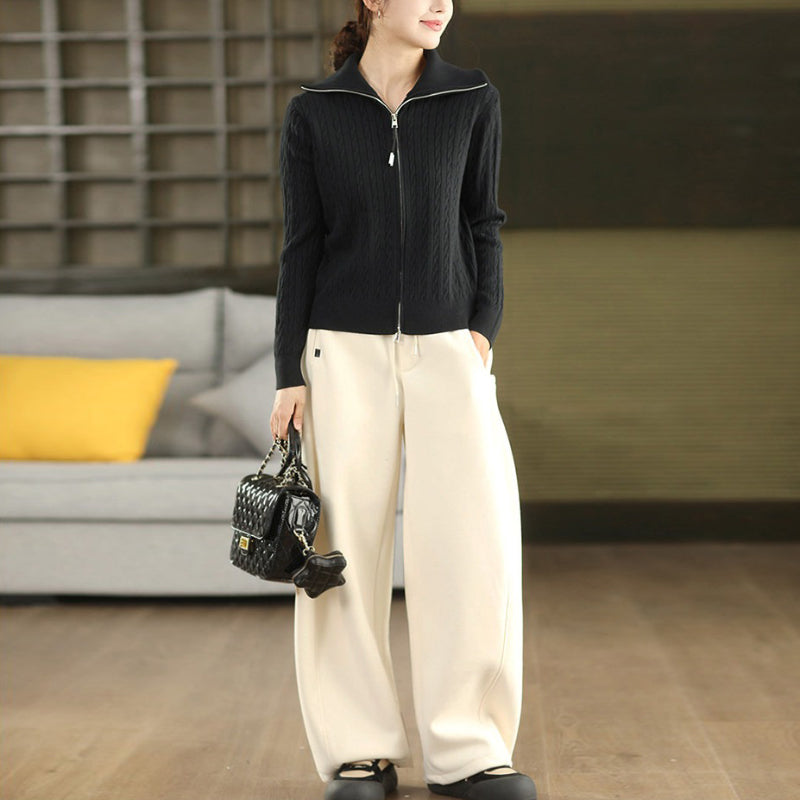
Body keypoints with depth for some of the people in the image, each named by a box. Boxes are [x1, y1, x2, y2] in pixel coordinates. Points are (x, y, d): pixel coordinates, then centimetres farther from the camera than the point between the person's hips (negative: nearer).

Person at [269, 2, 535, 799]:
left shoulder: (472, 99, 5)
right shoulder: (312, 113, 2)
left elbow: (481, 223, 10)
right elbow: (301, 248, 3)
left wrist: (483, 329, -3)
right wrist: (289, 377, -2)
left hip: (446, 345, 1)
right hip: (345, 350, -1)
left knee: (475, 537, -8)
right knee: (347, 545, -1)